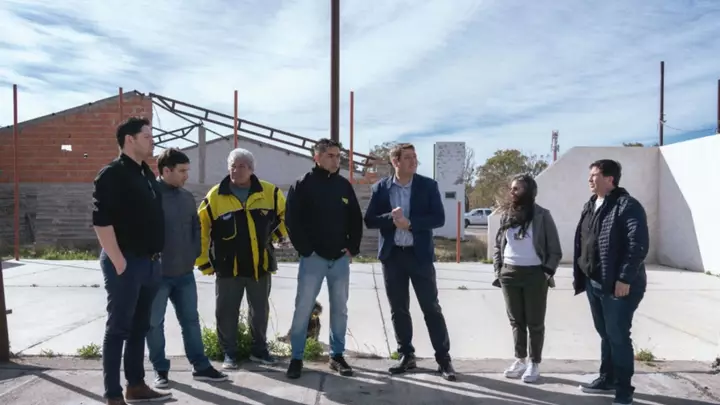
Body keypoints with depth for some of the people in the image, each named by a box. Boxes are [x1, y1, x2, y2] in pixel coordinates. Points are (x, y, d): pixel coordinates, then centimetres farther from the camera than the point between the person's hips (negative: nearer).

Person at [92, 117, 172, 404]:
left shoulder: (147, 174, 15)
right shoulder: (112, 175, -11)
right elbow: (101, 221, -19)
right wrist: (118, 261, -20)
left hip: (149, 262, 8)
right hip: (126, 263, -8)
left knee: (140, 327, 14)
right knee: (119, 328, -1)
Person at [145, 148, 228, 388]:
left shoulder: (187, 197, 9)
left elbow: (196, 228, 17)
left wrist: (194, 255, 8)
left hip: (185, 273, 6)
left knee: (191, 319, 11)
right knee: (154, 323, 6)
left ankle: (200, 367, 20)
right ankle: (160, 370, 19)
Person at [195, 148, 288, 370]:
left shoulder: (270, 193, -2)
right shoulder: (215, 196, -5)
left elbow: (284, 213, 18)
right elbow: (200, 230, -1)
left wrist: (279, 234, 9)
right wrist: (203, 262, -2)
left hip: (260, 265, 2)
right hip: (228, 266, -1)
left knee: (260, 311, 14)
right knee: (226, 313, 5)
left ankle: (259, 350, 30)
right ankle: (230, 353, 22)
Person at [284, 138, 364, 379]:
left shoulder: (344, 185, 9)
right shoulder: (302, 185, -4)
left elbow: (356, 219, 12)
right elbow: (292, 221, -8)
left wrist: (352, 248, 3)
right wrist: (305, 250, -13)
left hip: (340, 258, 4)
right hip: (313, 258, -4)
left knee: (340, 309, 10)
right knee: (303, 308, -1)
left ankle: (337, 356, 21)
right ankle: (296, 358, 11)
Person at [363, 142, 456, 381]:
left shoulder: (428, 185, 0)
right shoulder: (380, 188, 4)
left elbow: (439, 218, -7)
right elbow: (369, 220, 1)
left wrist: (410, 223, -17)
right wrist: (391, 218, -17)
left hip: (419, 254, -2)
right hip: (392, 255, 2)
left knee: (431, 308, 1)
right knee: (398, 309, 9)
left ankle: (443, 358, 9)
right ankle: (407, 356, 22)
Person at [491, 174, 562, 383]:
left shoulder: (542, 215, -4)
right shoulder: (506, 214, 8)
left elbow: (555, 250, -2)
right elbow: (498, 245, 13)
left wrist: (547, 273, -10)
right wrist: (498, 271, 5)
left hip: (534, 274, -4)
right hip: (509, 273, 4)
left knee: (535, 322, 5)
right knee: (516, 320, 12)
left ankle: (534, 363, 17)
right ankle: (520, 359, 25)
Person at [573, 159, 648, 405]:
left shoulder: (628, 206, -13)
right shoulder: (590, 206, 12)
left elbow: (638, 245, -19)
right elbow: (580, 243, 17)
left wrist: (624, 279, -22)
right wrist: (578, 274, 14)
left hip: (618, 285, -8)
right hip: (593, 283, 8)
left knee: (618, 336, 0)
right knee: (605, 334, 18)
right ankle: (607, 379, 32)